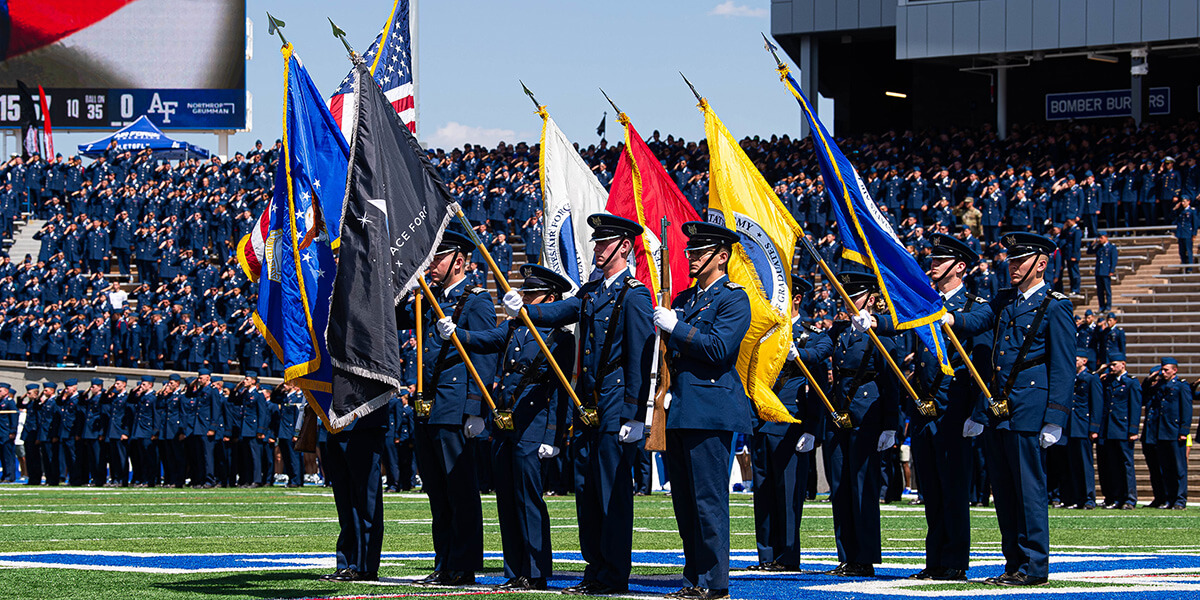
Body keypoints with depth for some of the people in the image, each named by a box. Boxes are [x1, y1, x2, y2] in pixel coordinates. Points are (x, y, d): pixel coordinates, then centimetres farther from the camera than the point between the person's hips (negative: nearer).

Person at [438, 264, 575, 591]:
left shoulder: (560, 339, -2)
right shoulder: (513, 328, 17)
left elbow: (561, 392, -6)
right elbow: (486, 340, 0)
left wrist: (554, 438, -11)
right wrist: (454, 333, -20)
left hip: (532, 429, -7)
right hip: (502, 427, 7)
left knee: (528, 500, -8)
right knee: (507, 502, 8)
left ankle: (535, 574, -4)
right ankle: (515, 573, 12)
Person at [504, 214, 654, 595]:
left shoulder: (634, 296, -9)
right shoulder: (591, 292, 17)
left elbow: (640, 361, -13)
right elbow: (557, 313, 9)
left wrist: (635, 416, -17)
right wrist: (522, 309, -12)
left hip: (614, 408, -8)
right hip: (586, 406, 8)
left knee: (613, 491, -6)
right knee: (586, 490, 10)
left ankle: (614, 576, -3)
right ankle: (595, 571, 16)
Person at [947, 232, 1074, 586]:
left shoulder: (1055, 307, -4)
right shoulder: (1004, 301, 18)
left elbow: (1062, 369, -8)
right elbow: (977, 321, 3)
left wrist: (1053, 420, -14)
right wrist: (948, 319, -20)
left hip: (1029, 411, -8)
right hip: (998, 410, 8)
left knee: (1029, 489, -6)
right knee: (1003, 491, 9)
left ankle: (1034, 567, -3)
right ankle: (1015, 565, 15)